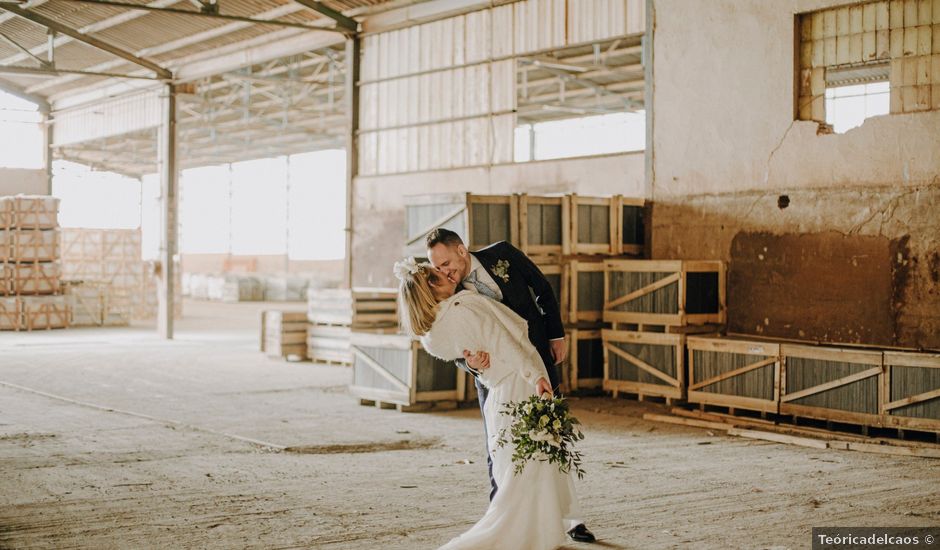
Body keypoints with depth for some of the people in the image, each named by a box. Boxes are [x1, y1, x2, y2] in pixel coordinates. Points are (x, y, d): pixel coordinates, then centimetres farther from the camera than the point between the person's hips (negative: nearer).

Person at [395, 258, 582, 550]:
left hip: (498, 393, 7)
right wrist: (535, 375, -22)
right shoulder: (464, 304, -17)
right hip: (522, 383, -7)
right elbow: (504, 342, -20)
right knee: (531, 468, -2)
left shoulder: (433, 338, 3)